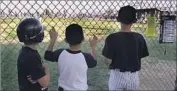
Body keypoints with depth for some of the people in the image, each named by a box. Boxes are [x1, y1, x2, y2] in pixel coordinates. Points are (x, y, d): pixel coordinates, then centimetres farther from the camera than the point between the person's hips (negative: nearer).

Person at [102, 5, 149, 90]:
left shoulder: (112, 38, -16)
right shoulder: (139, 38, -8)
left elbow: (107, 61, -13)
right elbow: (140, 58, -3)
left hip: (117, 76, -2)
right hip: (133, 77, 2)